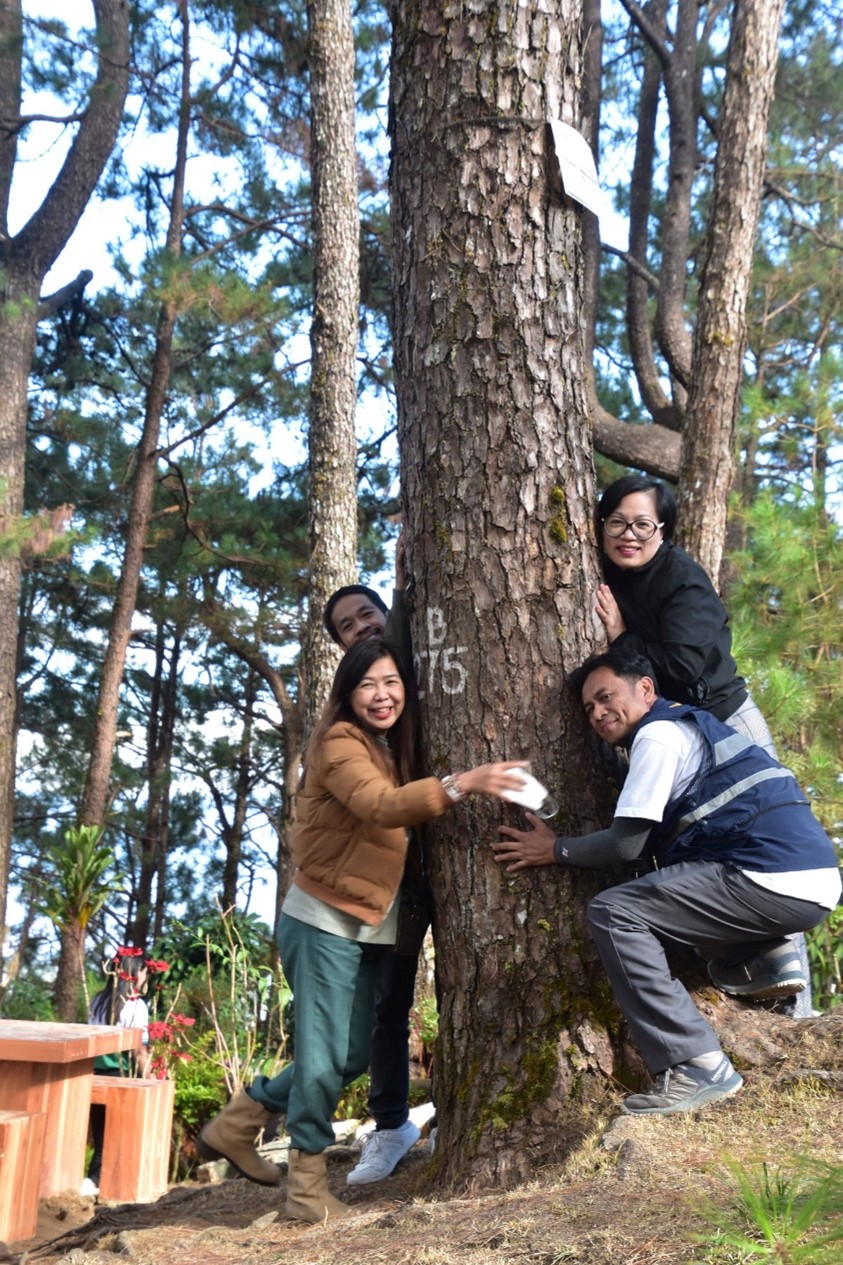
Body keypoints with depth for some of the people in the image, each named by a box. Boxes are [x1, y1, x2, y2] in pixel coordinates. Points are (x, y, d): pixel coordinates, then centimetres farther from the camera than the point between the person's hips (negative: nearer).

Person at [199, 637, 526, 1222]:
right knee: (325, 1054, -3)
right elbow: (381, 806, -33)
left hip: (368, 929, 9)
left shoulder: (394, 749, 13)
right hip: (325, 922, -9)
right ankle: (307, 1184, 14)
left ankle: (235, 1125, 29)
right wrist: (462, 783, -45)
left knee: (351, 1056, 15)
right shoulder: (340, 742, -16)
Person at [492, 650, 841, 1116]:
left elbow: (626, 842, -9)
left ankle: (695, 1068, -17)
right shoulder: (688, 724, 24)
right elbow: (649, 842, 27)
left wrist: (555, 850, 5)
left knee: (613, 912, -13)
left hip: (775, 882, -10)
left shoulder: (658, 733, -5)